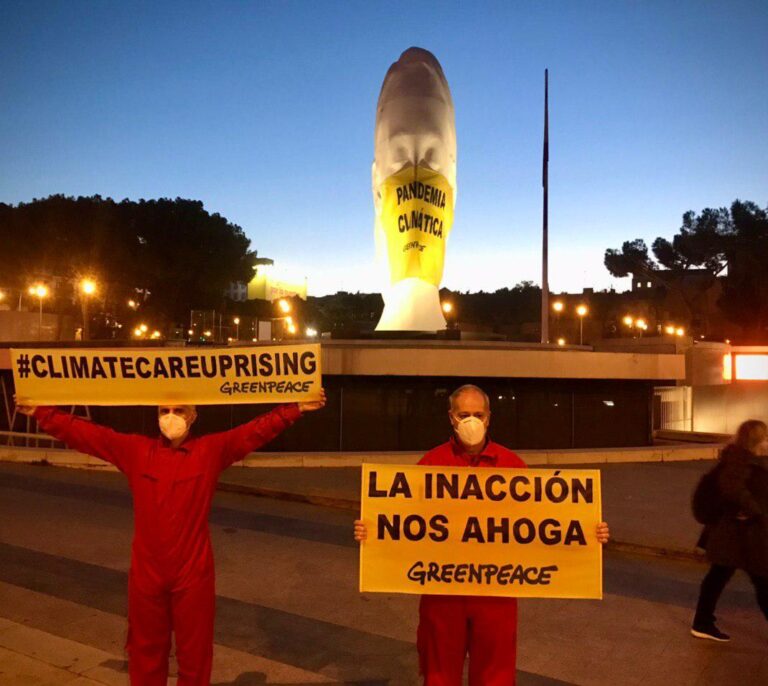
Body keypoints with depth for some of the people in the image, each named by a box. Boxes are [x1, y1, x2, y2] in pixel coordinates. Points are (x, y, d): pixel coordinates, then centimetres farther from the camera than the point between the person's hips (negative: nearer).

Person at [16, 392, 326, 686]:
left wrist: (295, 409, -25)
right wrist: (42, 411, -7)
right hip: (146, 572, 2)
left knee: (194, 651, 14)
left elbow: (258, 429, -15)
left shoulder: (212, 449, -6)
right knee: (146, 650, 20)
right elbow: (84, 433, -1)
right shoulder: (135, 450, 0)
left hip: (193, 573, -2)